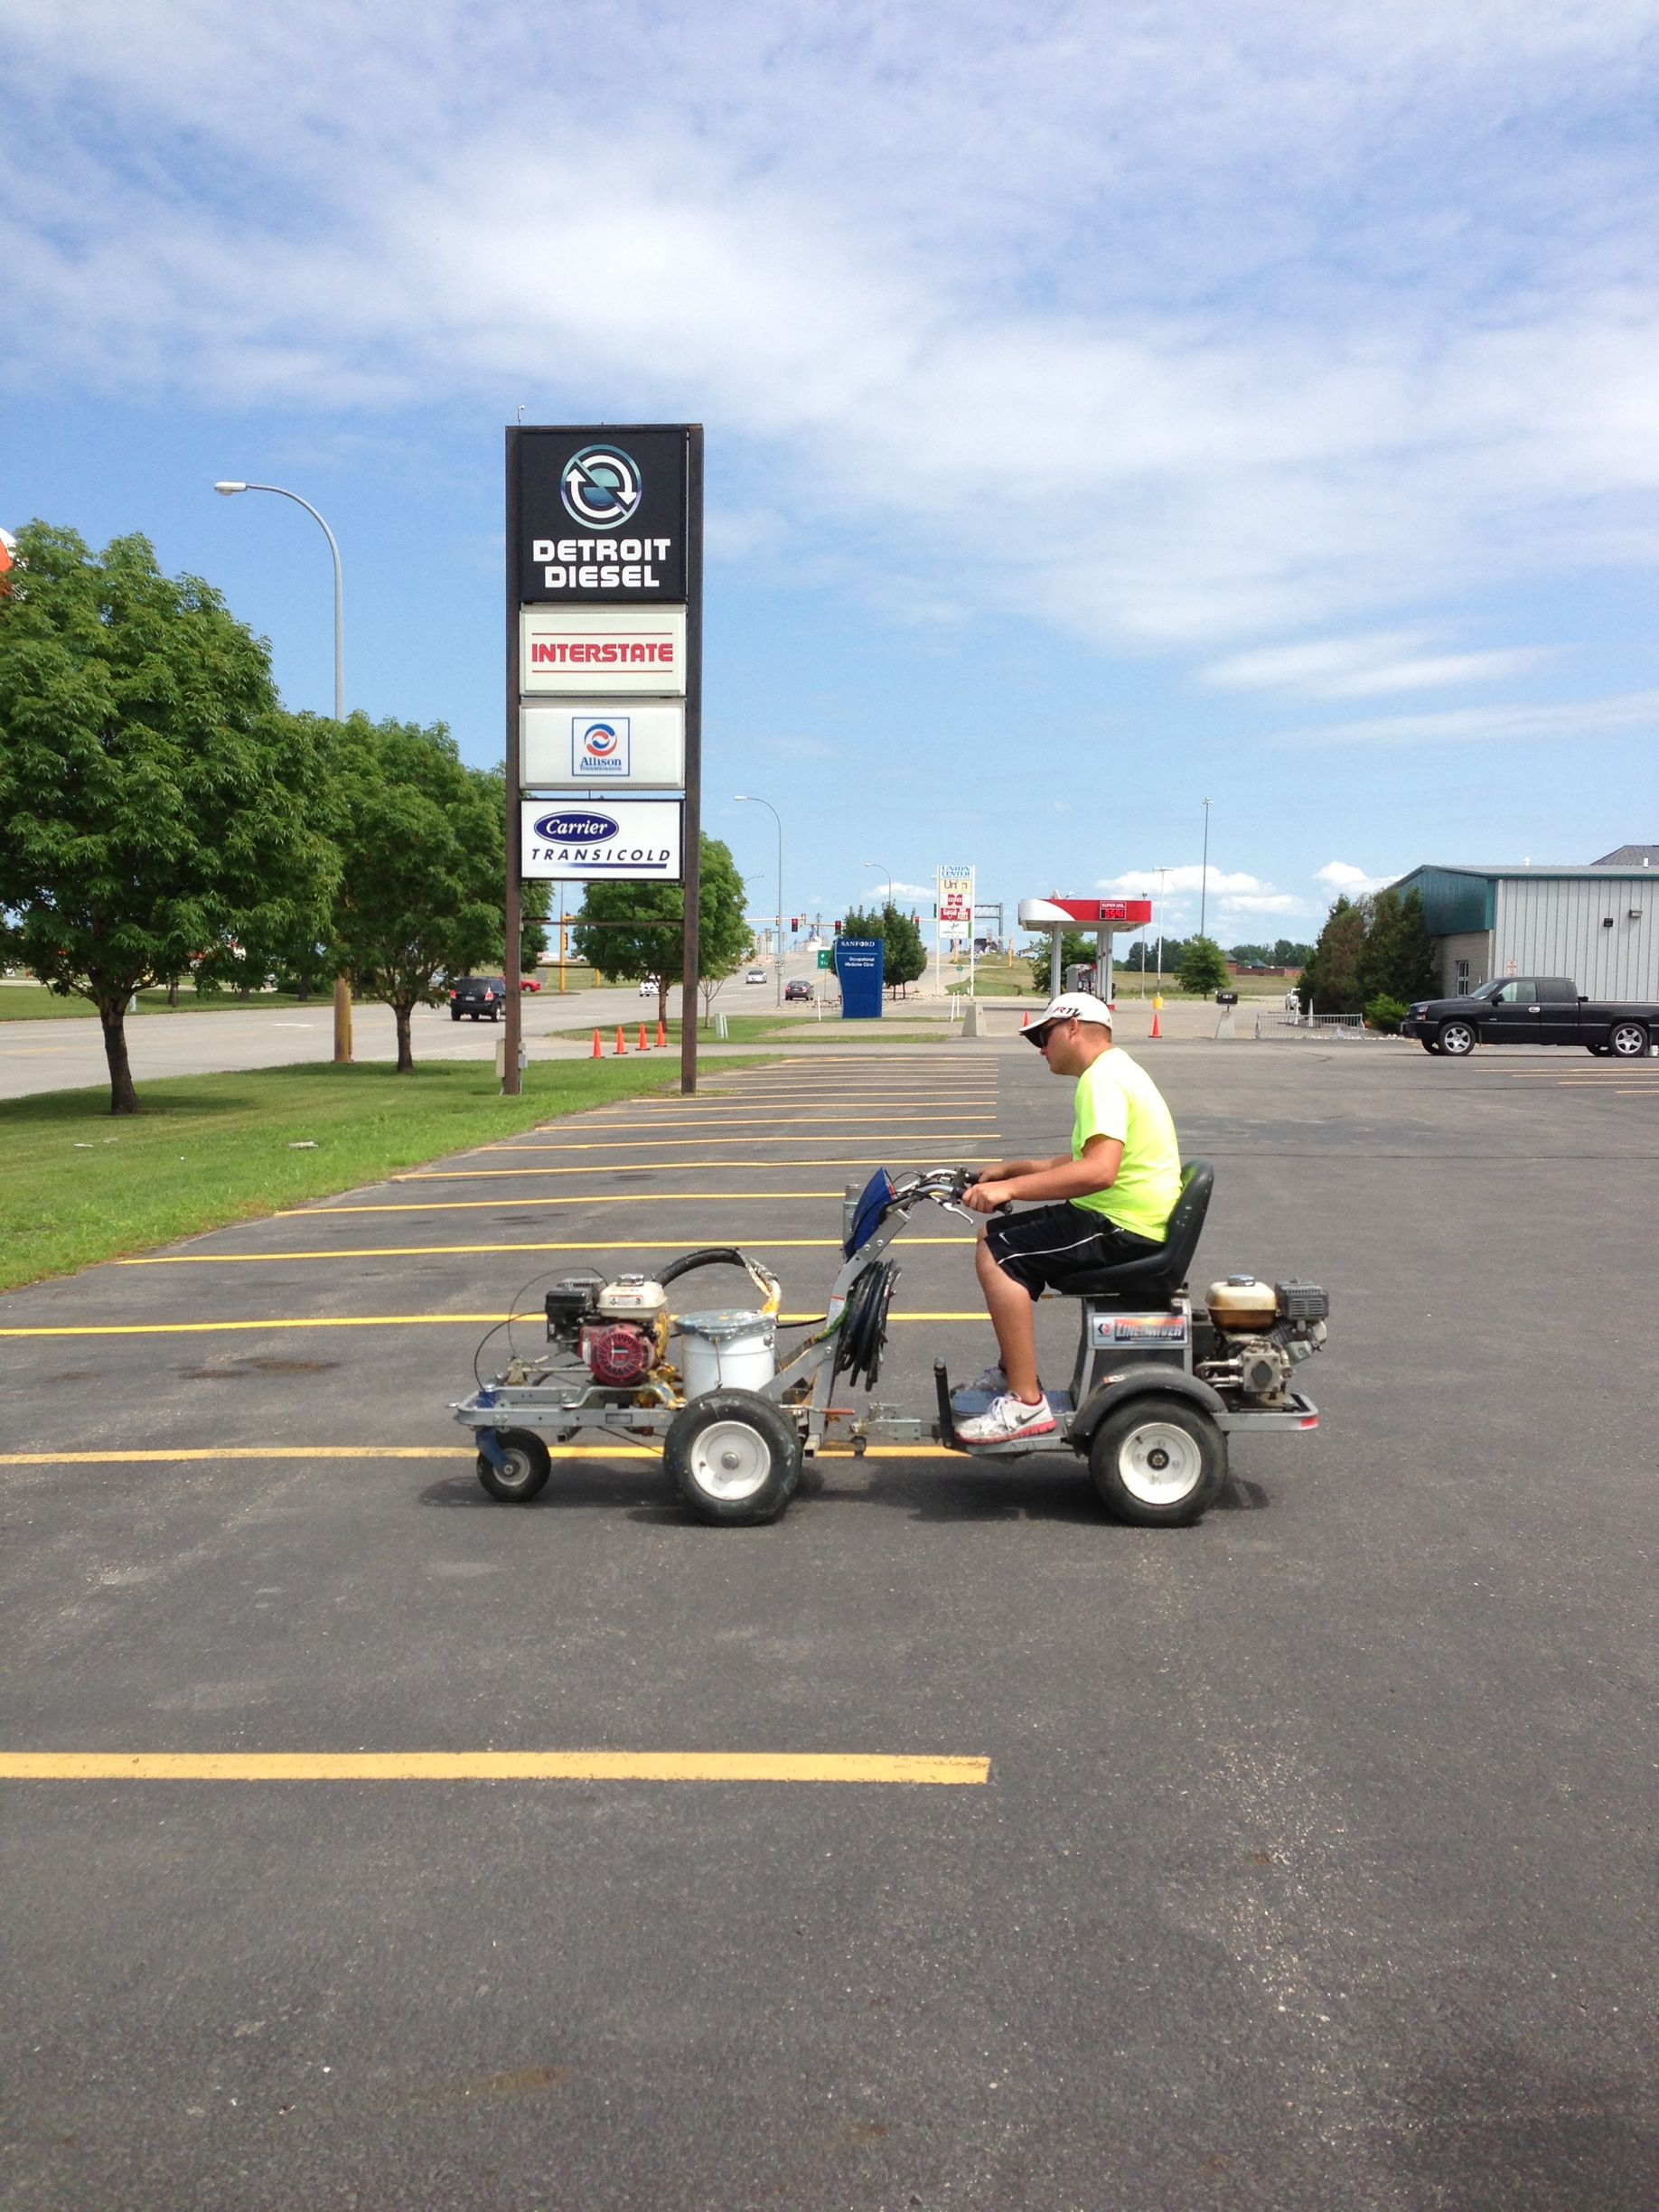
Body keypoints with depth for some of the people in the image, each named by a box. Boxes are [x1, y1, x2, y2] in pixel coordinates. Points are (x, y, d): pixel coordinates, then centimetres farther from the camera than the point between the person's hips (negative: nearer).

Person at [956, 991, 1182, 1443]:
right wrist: (1015, 1168, 17)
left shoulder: (1102, 1078, -17)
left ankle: (1027, 1404, -19)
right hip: (1127, 1220, 11)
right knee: (994, 1237, 15)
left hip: (1128, 1229, -11)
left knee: (998, 1254, -19)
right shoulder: (1113, 1070, 18)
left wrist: (1010, 1188, -29)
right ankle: (1012, 1372, 21)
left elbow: (1100, 1170, -31)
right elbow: (1086, 1160, 25)